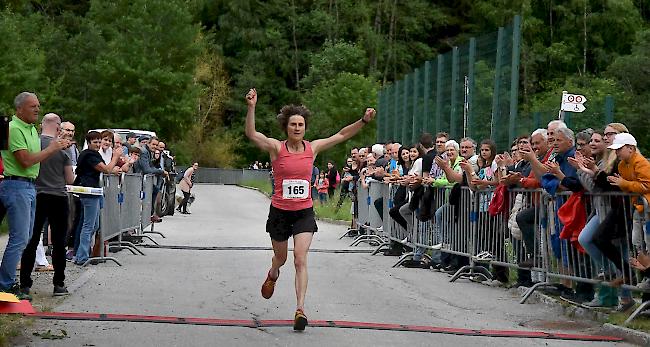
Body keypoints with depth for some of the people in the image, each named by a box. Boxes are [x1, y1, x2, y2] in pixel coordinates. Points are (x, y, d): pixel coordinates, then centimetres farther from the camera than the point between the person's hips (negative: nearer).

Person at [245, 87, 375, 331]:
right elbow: (251, 134, -23)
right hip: (280, 211, -1)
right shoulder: (276, 148, -8)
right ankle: (272, 276, 54)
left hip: (304, 212, 1)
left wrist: (363, 121, -5)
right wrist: (251, 108, -37)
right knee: (281, 258, 18)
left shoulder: (313, 148, 0)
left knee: (300, 259, -12)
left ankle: (300, 309, -13)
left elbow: (342, 135, 6)